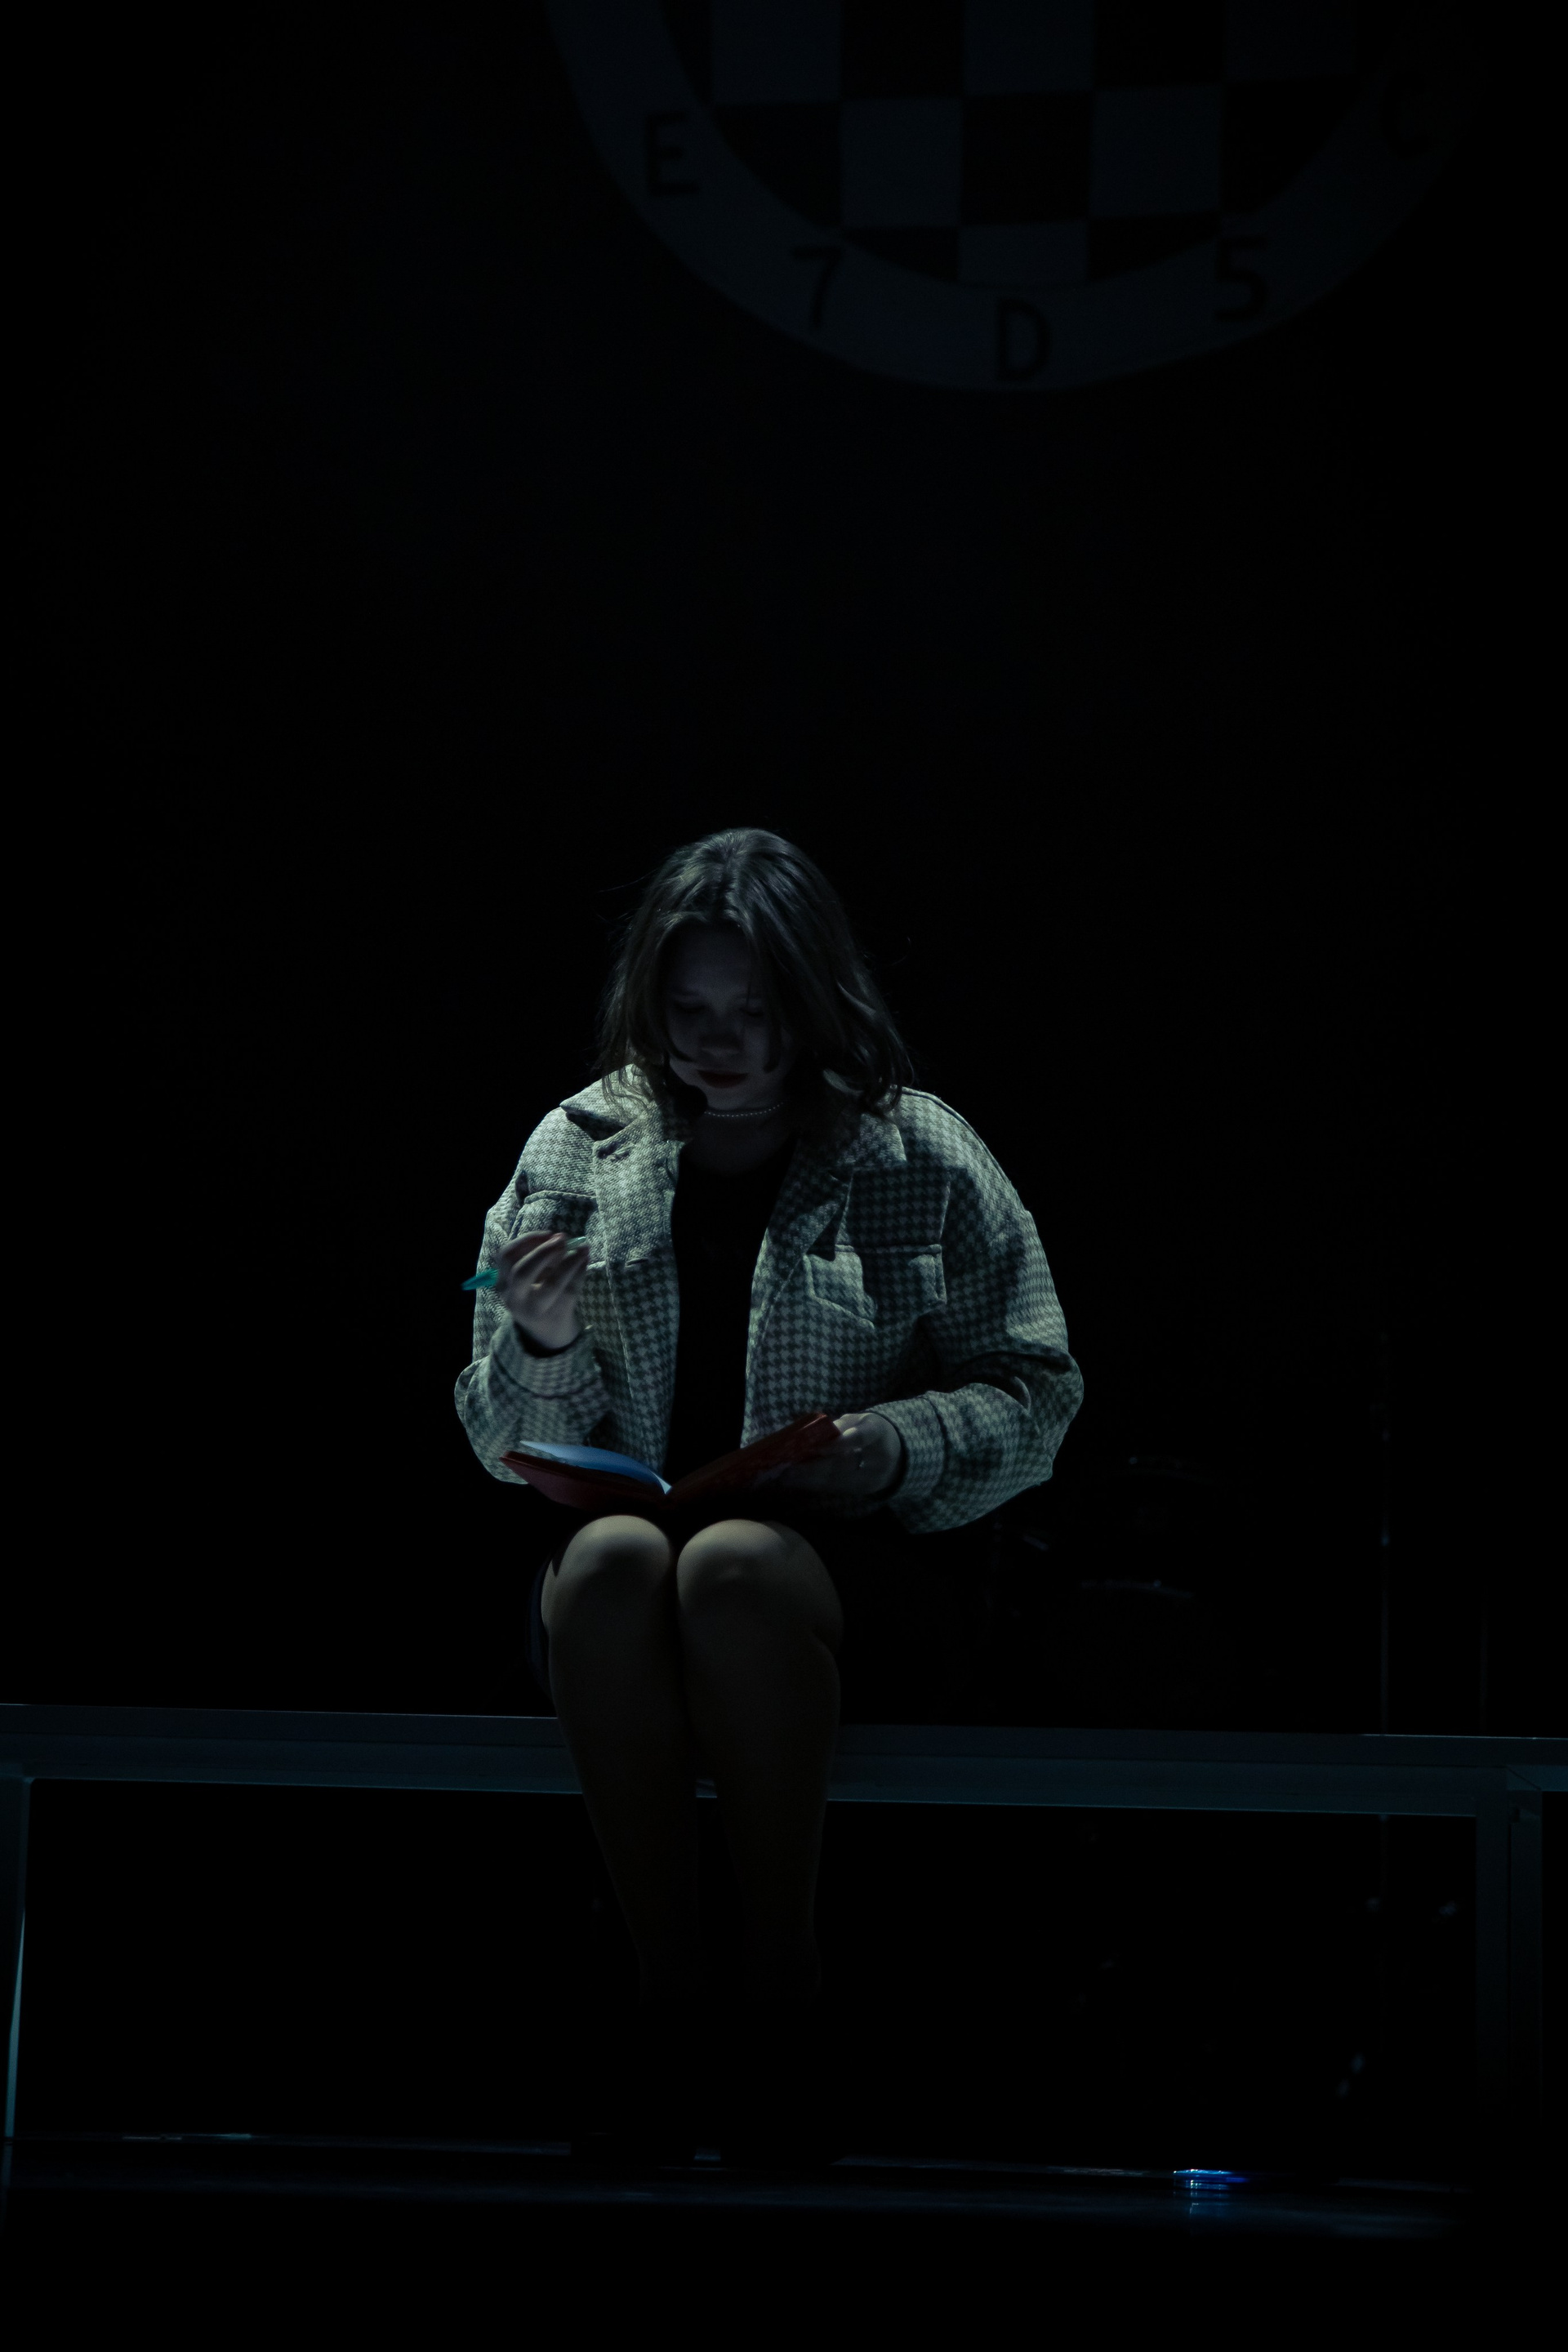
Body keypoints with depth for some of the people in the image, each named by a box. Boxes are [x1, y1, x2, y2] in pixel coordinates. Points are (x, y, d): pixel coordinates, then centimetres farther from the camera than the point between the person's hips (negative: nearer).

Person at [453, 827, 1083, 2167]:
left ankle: (785, 1963, -23)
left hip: (840, 1559, -1)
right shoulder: (576, 1153, 9)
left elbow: (1036, 1397, 5)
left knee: (733, 1563, -37)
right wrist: (539, 1349, -11)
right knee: (613, 1555, -35)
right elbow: (510, 1448, 12)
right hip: (614, 1573, 2)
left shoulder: (923, 1159, 4)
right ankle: (664, 1969, -26)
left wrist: (892, 1447, -13)